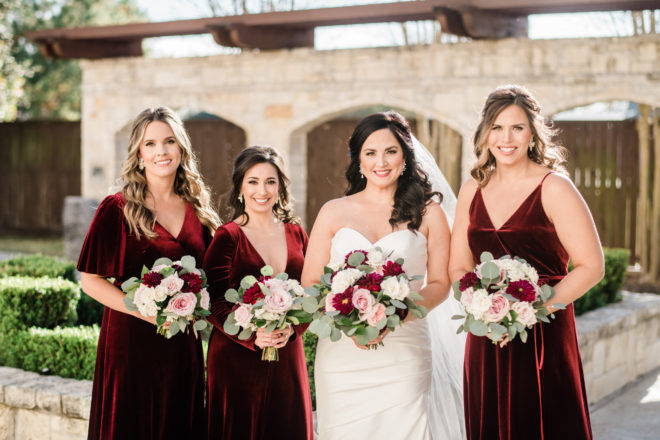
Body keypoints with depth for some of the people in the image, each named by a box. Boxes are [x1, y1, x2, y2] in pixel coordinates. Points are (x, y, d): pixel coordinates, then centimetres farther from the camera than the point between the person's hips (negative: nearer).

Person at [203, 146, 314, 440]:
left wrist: (291, 329, -11)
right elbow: (214, 303, -9)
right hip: (236, 359, -4)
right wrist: (253, 336, -22)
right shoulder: (227, 237, -4)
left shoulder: (296, 235, 9)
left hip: (287, 357, 4)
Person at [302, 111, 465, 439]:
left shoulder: (428, 213, 8)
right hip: (341, 356, 1)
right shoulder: (333, 213, 8)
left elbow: (440, 283, 5)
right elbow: (310, 284, 6)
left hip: (403, 354, 0)